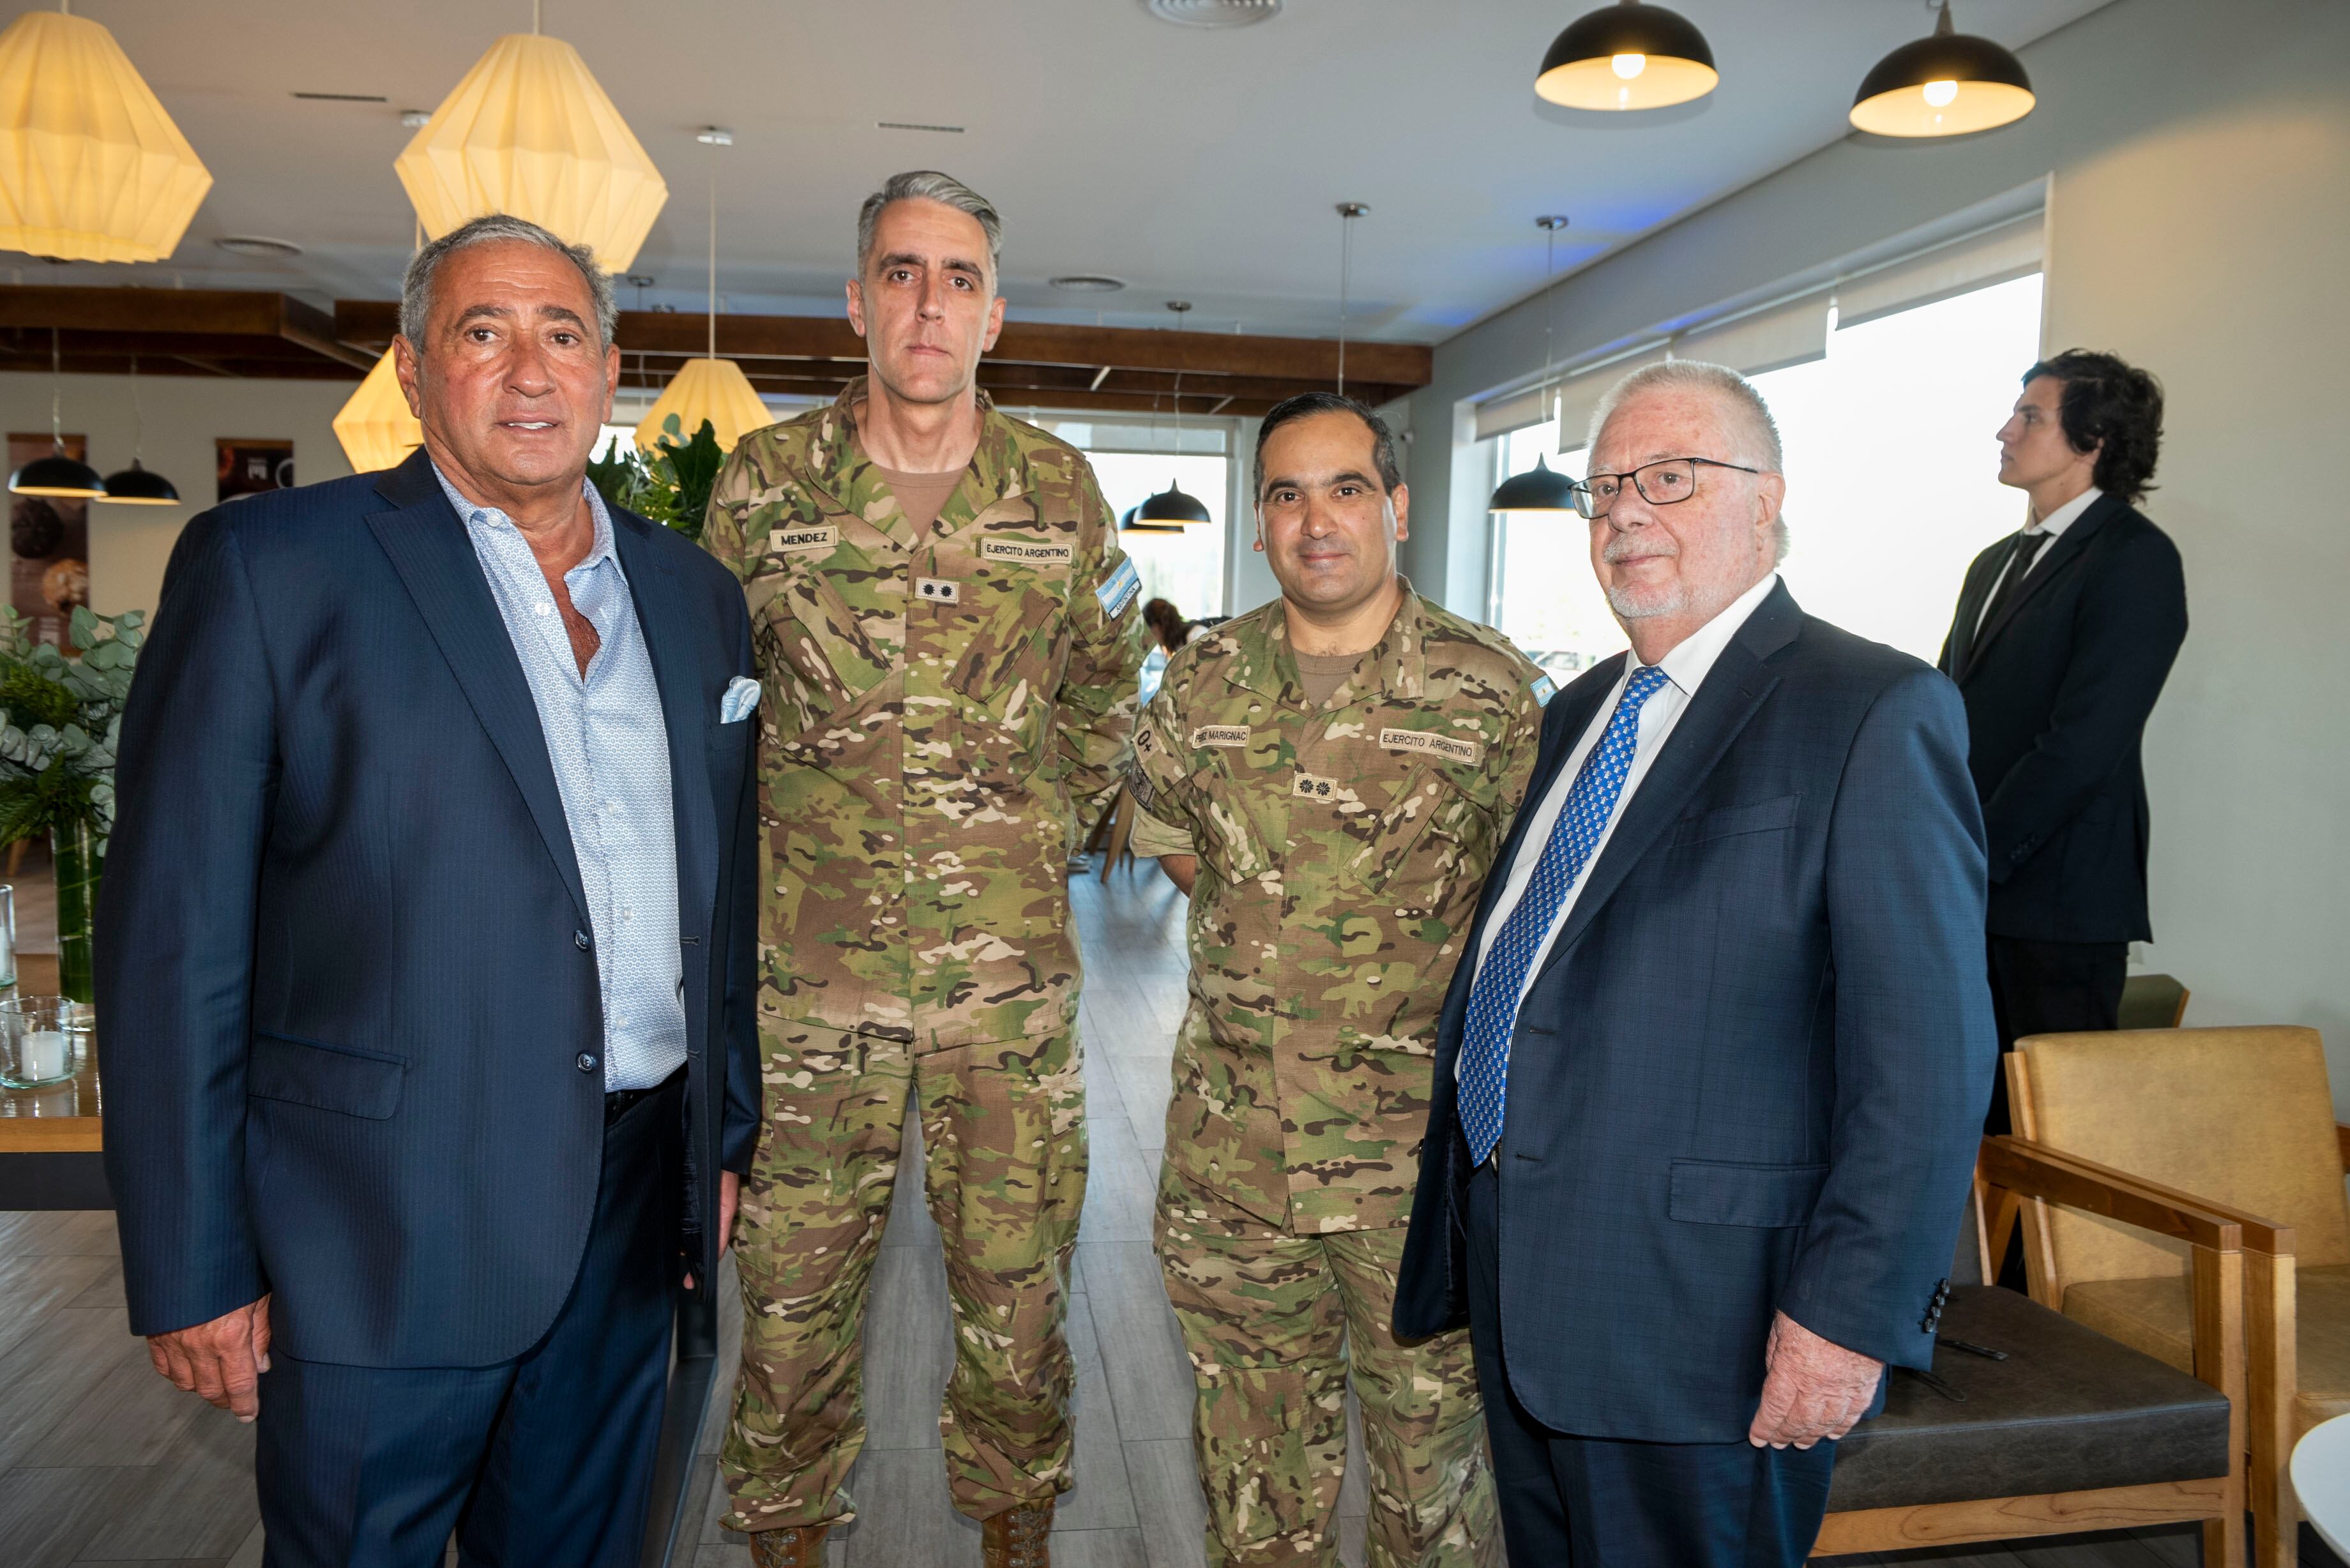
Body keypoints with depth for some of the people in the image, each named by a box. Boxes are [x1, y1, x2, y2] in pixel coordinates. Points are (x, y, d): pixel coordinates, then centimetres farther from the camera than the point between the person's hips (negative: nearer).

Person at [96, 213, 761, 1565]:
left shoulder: (696, 593, 9)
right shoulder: (270, 567, -6)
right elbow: (174, 936, -8)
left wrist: (727, 1132, 13)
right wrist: (191, 1271, -9)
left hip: (632, 1209, 5)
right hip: (386, 1237, -4)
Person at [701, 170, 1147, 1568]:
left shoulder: (1060, 489, 3)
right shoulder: (765, 482, 2)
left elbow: (1107, 682, 18)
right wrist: (766, 834, 11)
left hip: (1012, 976, 1)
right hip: (810, 971, 0)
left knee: (1018, 1295, 11)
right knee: (793, 1294, 10)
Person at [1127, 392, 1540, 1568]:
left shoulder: (1493, 691, -7)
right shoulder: (1203, 683, 2)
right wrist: (1269, 922, 8)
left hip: (1422, 1160, -2)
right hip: (1228, 1152, 3)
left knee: (1431, 1441, 14)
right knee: (1250, 1460, 19)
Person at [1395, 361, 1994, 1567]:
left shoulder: (1874, 712, -12)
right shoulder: (1581, 710, 13)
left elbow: (1927, 1051, -17)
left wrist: (1850, 1314, -19)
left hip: (1699, 1314, -7)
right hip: (1517, 1285, 7)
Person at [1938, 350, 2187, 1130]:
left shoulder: (2135, 558, -7)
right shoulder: (1996, 562, 18)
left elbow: (2083, 742, -16)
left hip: (2056, 894, -7)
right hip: (1969, 888, 7)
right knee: (1985, 1112, 11)